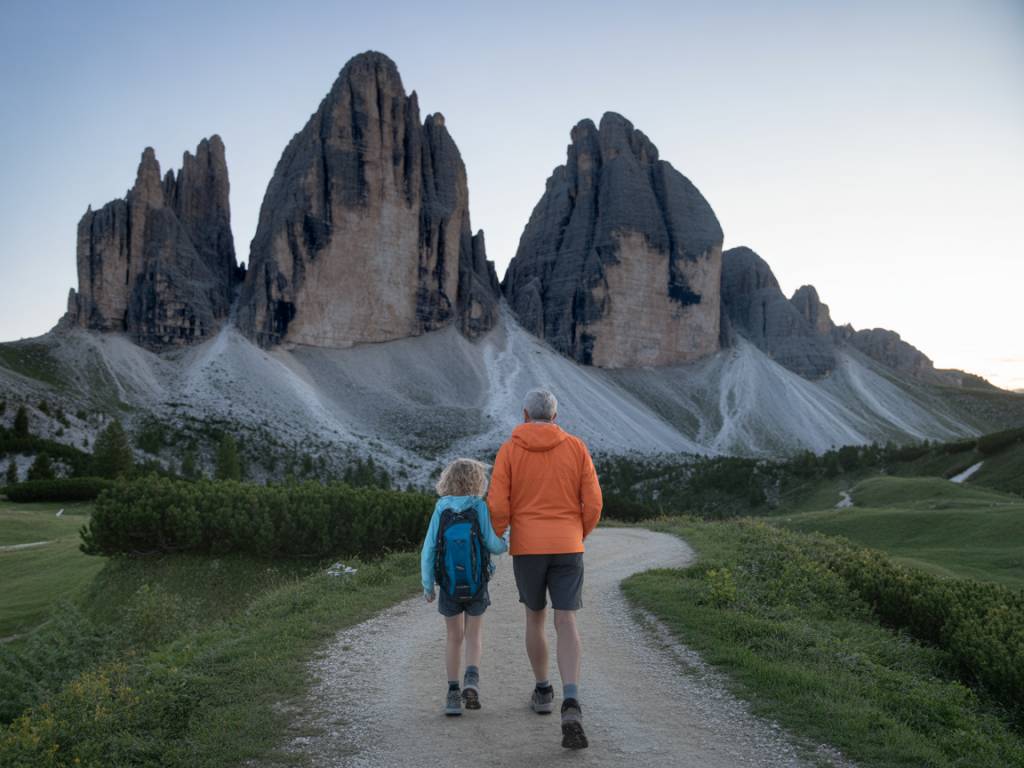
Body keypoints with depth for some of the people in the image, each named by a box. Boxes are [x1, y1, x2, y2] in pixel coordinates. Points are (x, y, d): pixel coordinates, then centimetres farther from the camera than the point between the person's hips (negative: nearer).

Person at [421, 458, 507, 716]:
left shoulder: (441, 510, -4)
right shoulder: (480, 508, -11)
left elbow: (428, 550, -5)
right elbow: (494, 545, -16)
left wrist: (427, 585, 5)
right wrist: (505, 544, 8)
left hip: (448, 586, 1)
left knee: (454, 638, 16)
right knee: (474, 636, 16)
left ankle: (453, 692, 13)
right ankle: (472, 677, -7)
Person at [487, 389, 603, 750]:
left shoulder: (508, 451, -2)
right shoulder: (576, 448, 1)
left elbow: (497, 507, -8)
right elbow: (592, 503, -2)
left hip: (527, 547, 0)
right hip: (567, 548, 0)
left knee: (535, 616, 22)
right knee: (566, 625, -5)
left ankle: (543, 692, 31)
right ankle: (571, 706, -23)